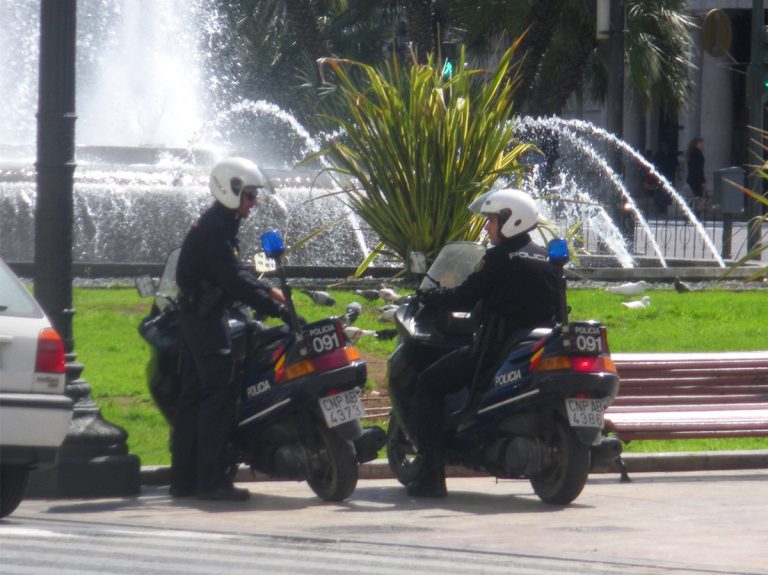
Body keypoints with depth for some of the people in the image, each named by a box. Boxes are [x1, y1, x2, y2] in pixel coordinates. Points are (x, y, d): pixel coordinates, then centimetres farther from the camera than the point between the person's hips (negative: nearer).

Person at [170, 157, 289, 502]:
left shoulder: (217, 226, 16)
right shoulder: (214, 230, -17)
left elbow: (233, 274, 25)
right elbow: (234, 281, -23)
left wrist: (267, 291, 14)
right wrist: (276, 308, -22)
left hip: (196, 318, 11)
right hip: (206, 318, -11)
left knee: (193, 396, 11)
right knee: (219, 395, -13)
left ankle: (183, 479, 13)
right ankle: (212, 480, -17)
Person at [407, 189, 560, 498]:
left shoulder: (500, 258, -10)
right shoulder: (546, 259, 12)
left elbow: (464, 298, -9)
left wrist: (429, 296, 9)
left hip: (499, 348, -8)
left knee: (429, 384, 1)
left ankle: (431, 475, -9)